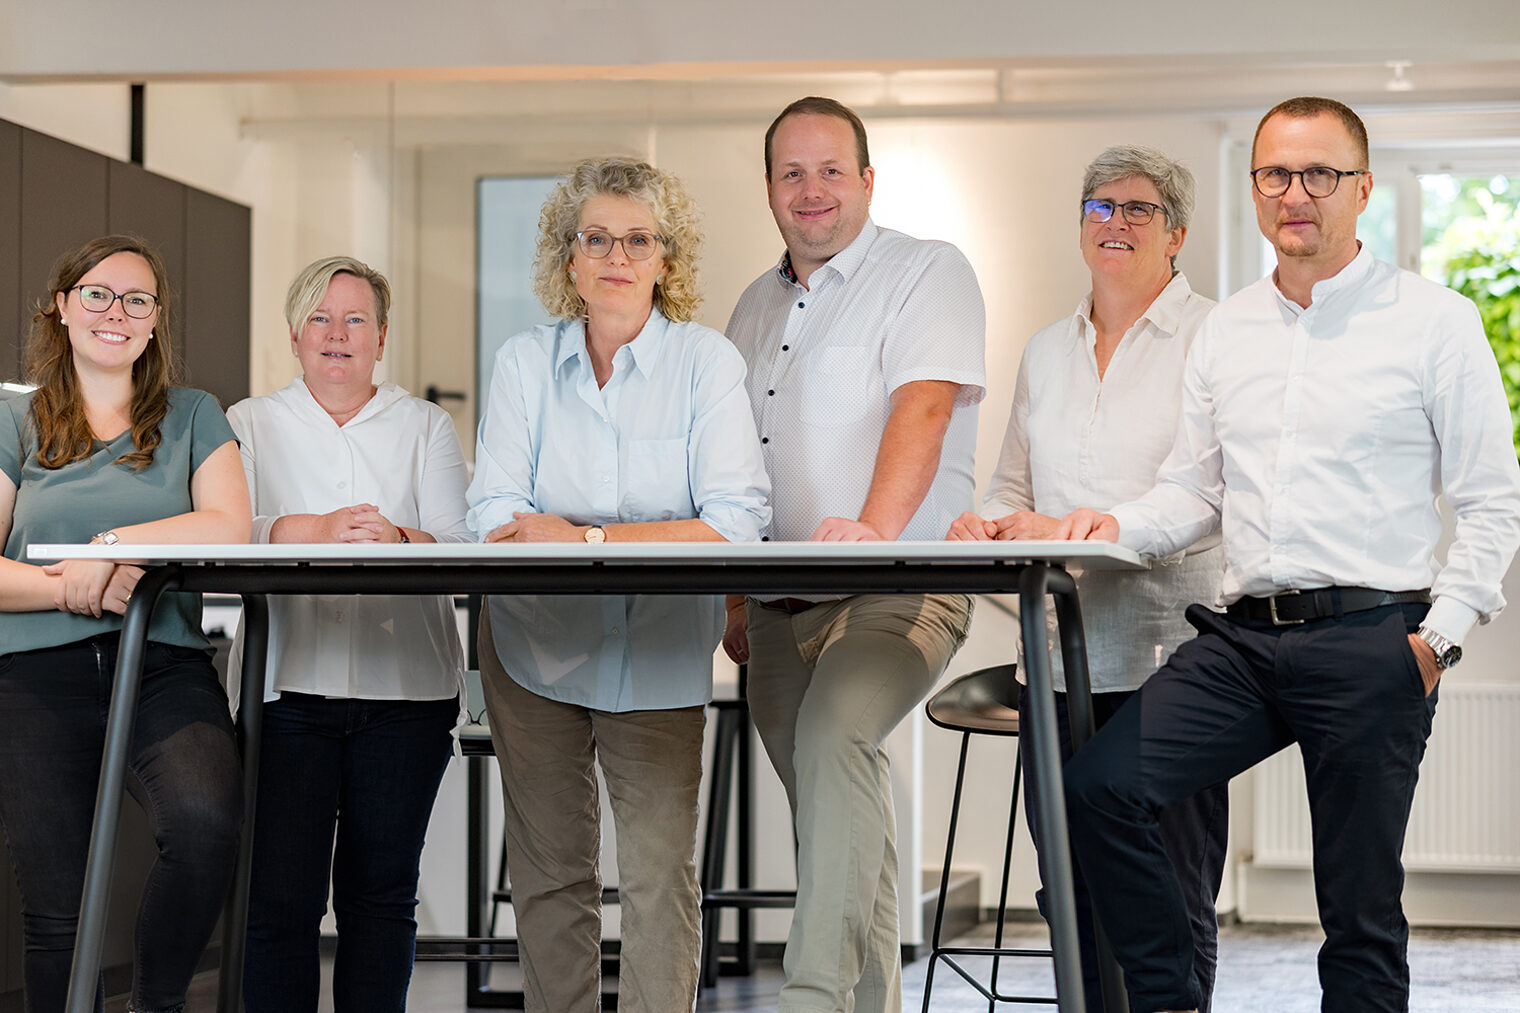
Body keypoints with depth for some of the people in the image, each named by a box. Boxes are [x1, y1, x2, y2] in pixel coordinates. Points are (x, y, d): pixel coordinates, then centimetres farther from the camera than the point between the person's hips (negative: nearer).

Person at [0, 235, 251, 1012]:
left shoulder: (192, 416, 15)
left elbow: (230, 527, -1)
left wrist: (109, 545, -10)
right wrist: (71, 590, -14)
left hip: (165, 668, -1)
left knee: (206, 823, -29)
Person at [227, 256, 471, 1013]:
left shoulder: (425, 425, 13)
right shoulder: (250, 425, 12)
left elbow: (460, 544, -1)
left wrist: (399, 540, -22)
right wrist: (317, 531, -21)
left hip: (406, 689, 1)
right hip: (288, 687, -1)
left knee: (381, 892, 4)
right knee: (280, 898, -6)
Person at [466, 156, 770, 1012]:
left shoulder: (707, 362, -5)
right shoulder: (526, 361, 1)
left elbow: (738, 520, -17)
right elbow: (496, 515, -10)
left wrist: (586, 538, -22)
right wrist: (662, 538, -25)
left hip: (660, 657, -2)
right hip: (538, 647, 2)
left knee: (661, 875, -7)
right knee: (549, 872, 9)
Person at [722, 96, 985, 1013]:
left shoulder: (928, 273, -3)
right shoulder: (758, 308, 19)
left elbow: (923, 407, -20)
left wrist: (873, 528, -36)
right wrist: (739, 598, 16)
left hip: (903, 588, -7)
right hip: (784, 607, 7)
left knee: (833, 732, -30)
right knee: (841, 813, 9)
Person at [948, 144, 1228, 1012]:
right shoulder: (1047, 353, 18)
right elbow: (1016, 488, 22)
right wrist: (989, 522, -1)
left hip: (1167, 657, -6)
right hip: (1061, 655, 6)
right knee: (1075, 897, 7)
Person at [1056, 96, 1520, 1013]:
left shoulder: (1435, 321, 2)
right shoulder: (1225, 333, 16)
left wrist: (1442, 634, -9)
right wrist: (1118, 526, 0)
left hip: (1371, 640, -4)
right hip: (1245, 633, 4)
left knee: (1362, 911, 1)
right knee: (1098, 785, -13)